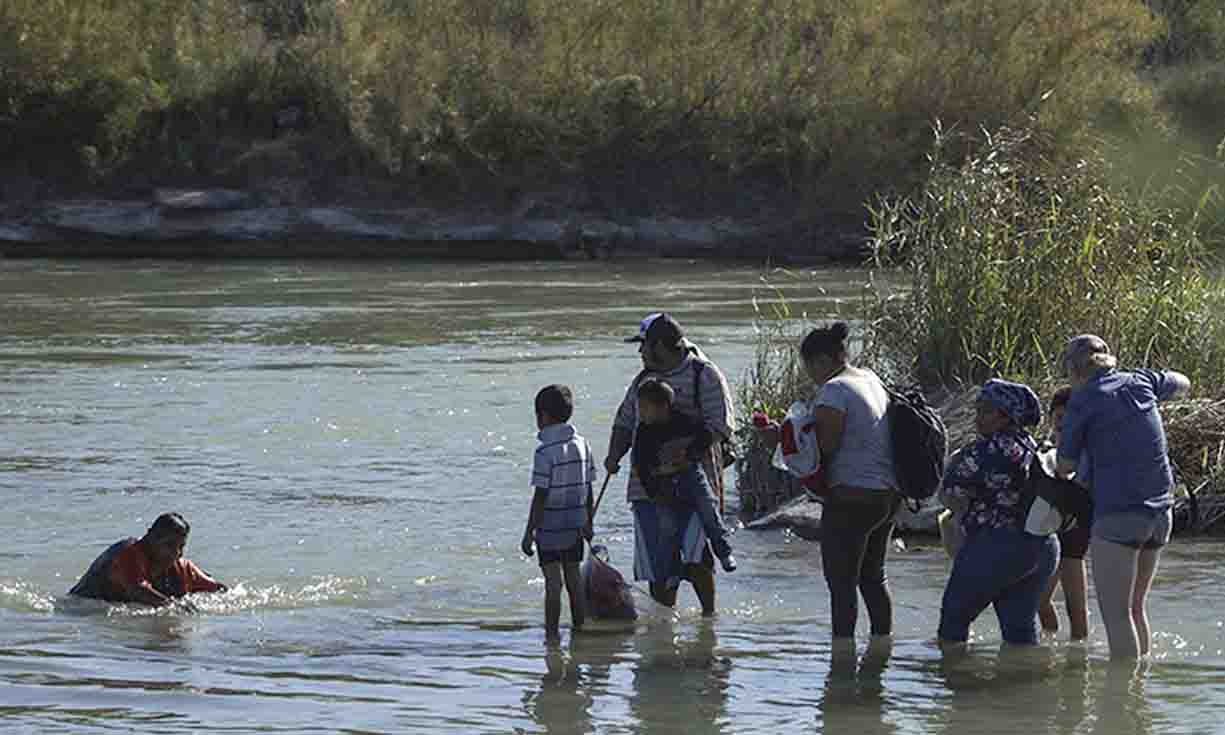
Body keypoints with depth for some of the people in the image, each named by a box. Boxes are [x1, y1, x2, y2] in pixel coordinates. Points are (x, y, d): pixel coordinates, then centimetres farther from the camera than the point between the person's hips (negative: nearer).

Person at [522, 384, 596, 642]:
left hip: (550, 526, -6)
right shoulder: (582, 444, 3)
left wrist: (529, 532, -11)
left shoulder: (546, 451, -17)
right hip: (575, 524, 6)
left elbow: (541, 495, -17)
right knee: (573, 577, 15)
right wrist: (587, 522, 19)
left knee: (553, 581, -3)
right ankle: (579, 626, 21)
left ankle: (552, 632, -1)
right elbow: (588, 488, 9)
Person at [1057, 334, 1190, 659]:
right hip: (1160, 511, 7)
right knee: (1136, 607, 17)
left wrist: (1065, 477, 22)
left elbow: (1065, 466, 0)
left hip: (1118, 513, -7)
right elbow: (1182, 383, 31)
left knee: (1116, 614, -7)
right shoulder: (1140, 382, 9)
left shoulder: (1082, 401, -6)